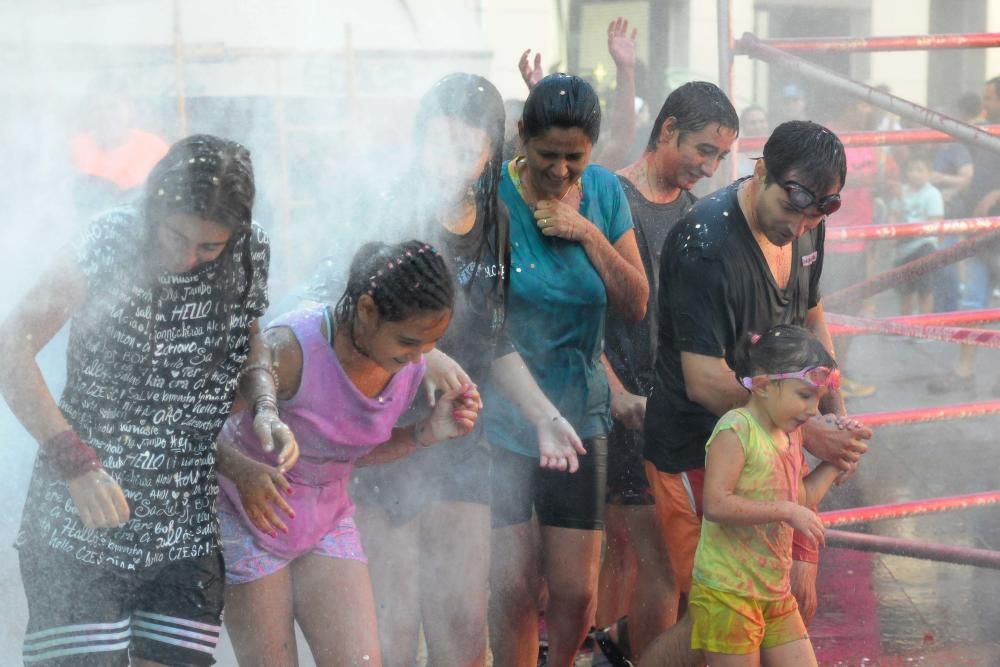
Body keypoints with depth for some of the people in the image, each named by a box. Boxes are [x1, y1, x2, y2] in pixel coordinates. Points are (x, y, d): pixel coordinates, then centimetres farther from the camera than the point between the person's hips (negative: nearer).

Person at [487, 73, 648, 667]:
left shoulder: (603, 191, 2)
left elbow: (636, 305, 2)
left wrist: (588, 234, -10)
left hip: (578, 411, 3)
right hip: (502, 412, -3)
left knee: (577, 591, 3)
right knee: (513, 586, -6)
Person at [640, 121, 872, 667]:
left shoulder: (804, 226, 1)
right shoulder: (706, 244, -25)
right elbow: (707, 382, -26)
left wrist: (836, 413, 6)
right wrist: (808, 431, -21)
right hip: (698, 452, -8)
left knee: (797, 602, 10)